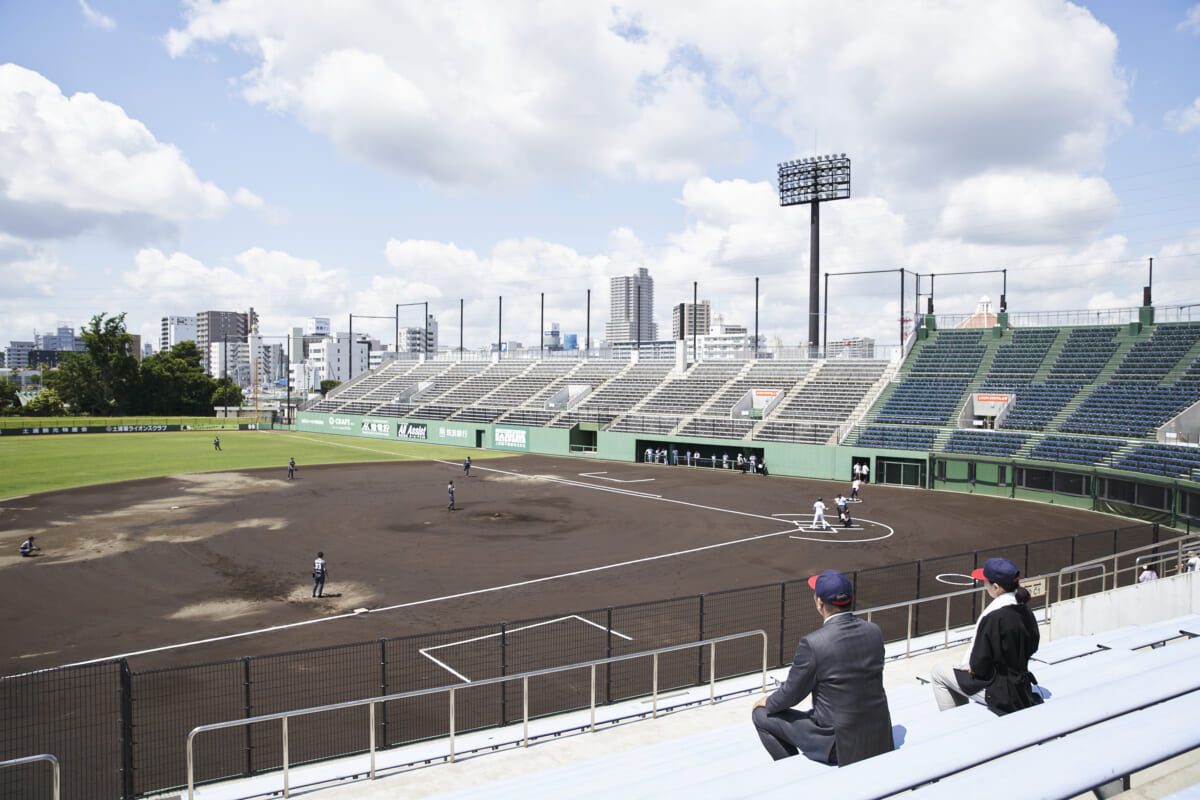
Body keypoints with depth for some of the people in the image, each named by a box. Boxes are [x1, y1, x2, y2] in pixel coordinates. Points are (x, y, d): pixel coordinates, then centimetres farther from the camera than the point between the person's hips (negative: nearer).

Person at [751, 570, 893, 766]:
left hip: (838, 743, -6)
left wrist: (768, 702, 13)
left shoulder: (812, 644, -23)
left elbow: (792, 693, -10)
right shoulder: (873, 631, -4)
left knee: (761, 715, 11)